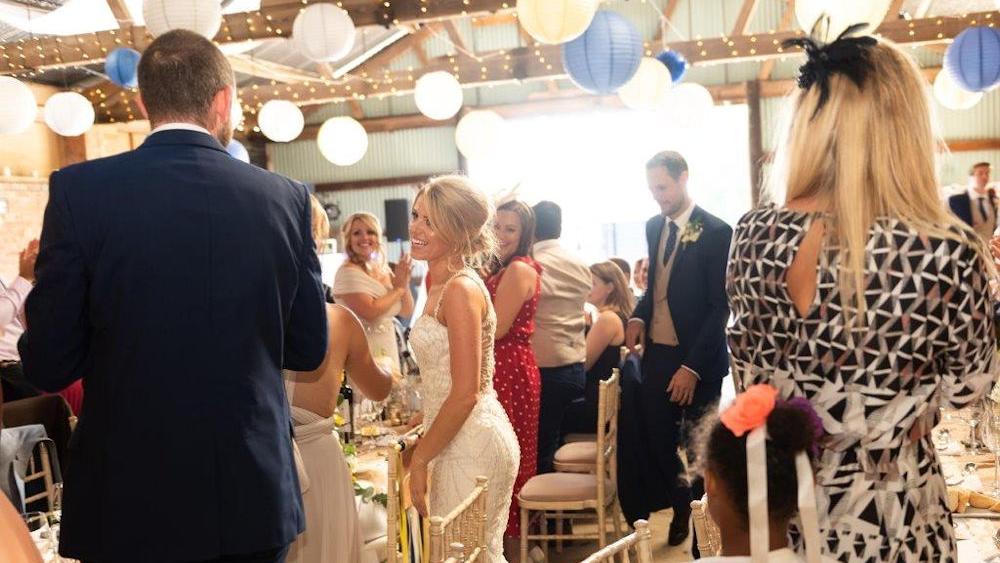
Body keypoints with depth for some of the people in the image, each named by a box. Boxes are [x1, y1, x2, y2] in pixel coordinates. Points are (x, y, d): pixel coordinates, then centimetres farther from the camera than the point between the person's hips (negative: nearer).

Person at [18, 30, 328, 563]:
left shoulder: (78, 189, -10)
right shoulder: (285, 197, -5)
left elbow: (48, 365, -8)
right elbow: (308, 349, 2)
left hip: (127, 500, -1)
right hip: (255, 499, 2)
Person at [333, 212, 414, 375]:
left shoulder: (384, 270, 9)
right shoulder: (348, 272, -12)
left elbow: (406, 312, 10)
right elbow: (370, 311, -23)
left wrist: (404, 283, -7)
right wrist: (398, 289, -10)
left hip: (389, 353, 7)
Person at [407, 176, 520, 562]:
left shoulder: (461, 289, -16)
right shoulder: (441, 285, 12)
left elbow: (466, 393, -20)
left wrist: (420, 459, -15)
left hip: (472, 443, -9)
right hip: (459, 440, 9)